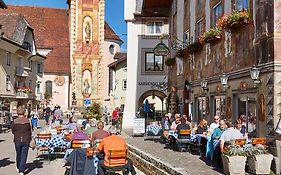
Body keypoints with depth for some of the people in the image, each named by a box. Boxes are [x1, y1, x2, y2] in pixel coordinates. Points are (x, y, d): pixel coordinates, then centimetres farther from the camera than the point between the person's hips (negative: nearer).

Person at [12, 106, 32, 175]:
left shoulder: (15, 121, -11)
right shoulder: (27, 121, -10)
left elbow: (12, 131, 0)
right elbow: (30, 131, 0)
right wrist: (29, 139, 14)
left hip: (17, 141, 1)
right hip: (26, 141, -1)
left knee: (18, 155, 20)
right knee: (24, 156, 4)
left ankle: (18, 168, 37)